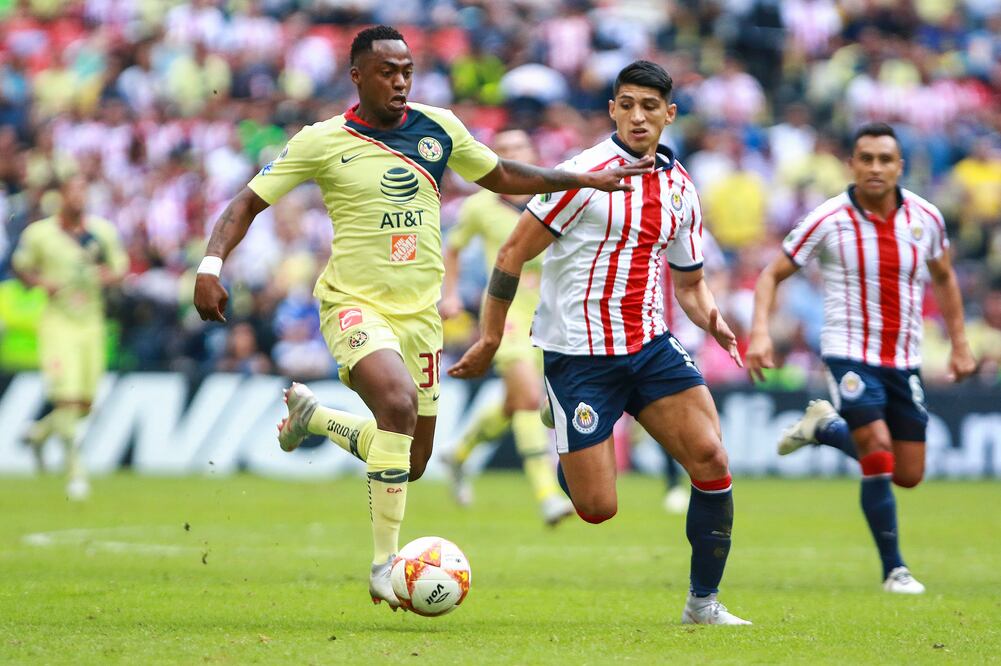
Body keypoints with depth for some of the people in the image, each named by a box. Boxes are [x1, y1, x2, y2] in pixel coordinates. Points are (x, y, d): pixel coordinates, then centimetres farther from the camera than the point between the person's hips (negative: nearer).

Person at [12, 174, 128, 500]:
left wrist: (111, 275, -11)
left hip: (92, 323, 4)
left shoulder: (103, 231, 2)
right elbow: (20, 266, 7)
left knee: (85, 404, 9)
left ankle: (40, 432, 37)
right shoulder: (39, 234, -6)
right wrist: (41, 281, -13)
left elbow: (120, 266, 12)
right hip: (58, 323, -4)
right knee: (68, 399, -15)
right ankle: (75, 469, -7)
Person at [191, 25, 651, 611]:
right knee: (398, 401, -33)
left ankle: (311, 416, 39)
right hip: (356, 304, -5)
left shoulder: (439, 128, 4)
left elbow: (501, 176, 19)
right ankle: (385, 563, -23)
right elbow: (249, 202, -3)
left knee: (410, 463, 10)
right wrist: (212, 265, -18)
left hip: (420, 311, 5)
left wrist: (586, 180, 13)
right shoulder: (322, 142, -7)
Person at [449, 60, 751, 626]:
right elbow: (514, 253, -8)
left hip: (650, 345, 5)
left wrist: (709, 316, -3)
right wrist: (490, 339, -8)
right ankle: (565, 466, 29)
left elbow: (690, 282, 20)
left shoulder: (680, 188, 9)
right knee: (598, 509, -9)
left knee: (711, 458, -13)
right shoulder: (586, 174, -11)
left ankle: (704, 601, 2)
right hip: (580, 354, -5)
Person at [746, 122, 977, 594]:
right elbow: (772, 275, -3)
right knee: (878, 456, -18)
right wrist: (760, 332, -18)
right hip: (850, 354, -4)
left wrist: (960, 343, 14)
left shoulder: (925, 218, -2)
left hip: (904, 360, 4)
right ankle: (894, 569, -4)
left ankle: (825, 428, 31)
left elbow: (943, 277, 17)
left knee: (908, 475, 7)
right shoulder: (828, 221, -11)